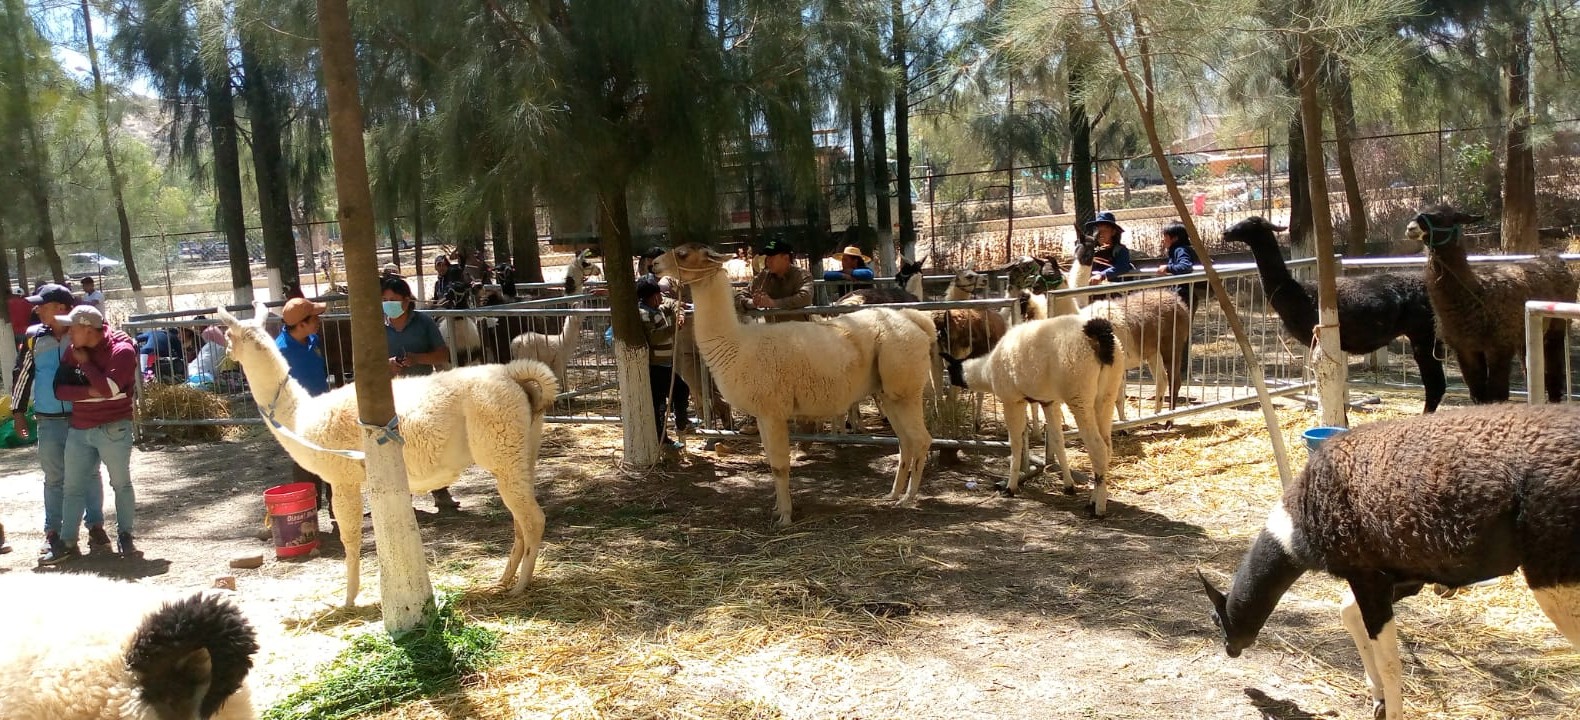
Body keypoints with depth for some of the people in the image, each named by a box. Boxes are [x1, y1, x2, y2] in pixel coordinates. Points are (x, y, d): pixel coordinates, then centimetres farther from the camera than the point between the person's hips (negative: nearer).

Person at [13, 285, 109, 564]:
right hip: (49, 421, 2)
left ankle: (95, 526, 17)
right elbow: (24, 374, 8)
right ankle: (53, 534, 14)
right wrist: (18, 411, 5)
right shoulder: (35, 336, 1)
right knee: (54, 478, 7)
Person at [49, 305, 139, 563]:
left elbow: (109, 388, -21)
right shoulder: (74, 351, 6)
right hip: (79, 429, 6)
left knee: (121, 483, 5)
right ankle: (68, 542, 11)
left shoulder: (122, 349, -11)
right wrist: (89, 392, -17)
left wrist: (85, 362, -11)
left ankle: (126, 535, 16)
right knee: (73, 486, 6)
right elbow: (60, 389, -1)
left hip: (113, 428, -5)